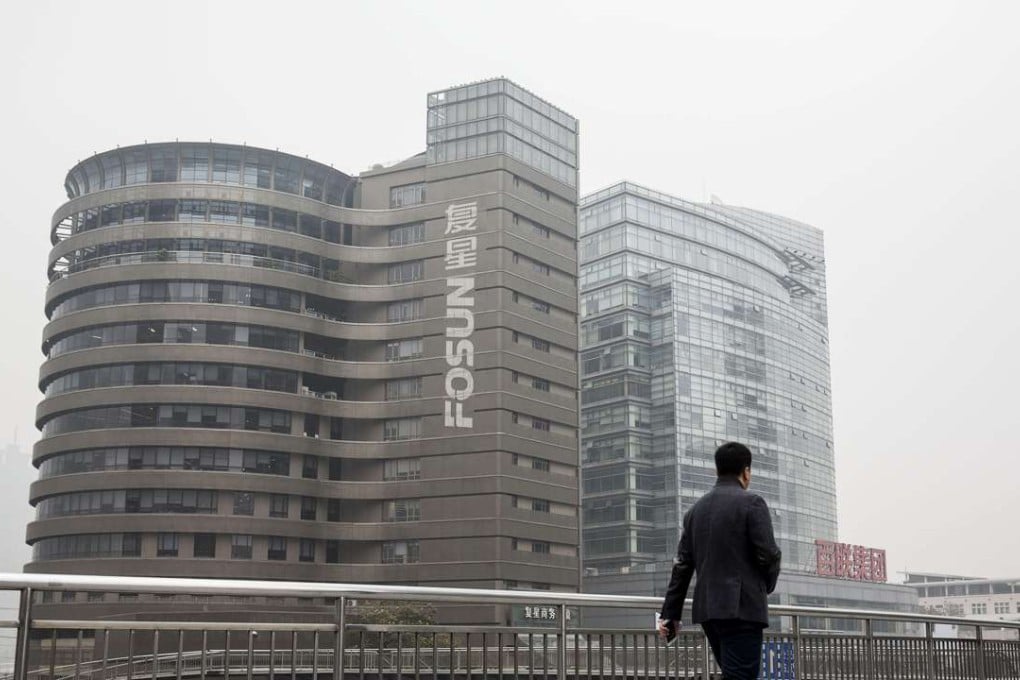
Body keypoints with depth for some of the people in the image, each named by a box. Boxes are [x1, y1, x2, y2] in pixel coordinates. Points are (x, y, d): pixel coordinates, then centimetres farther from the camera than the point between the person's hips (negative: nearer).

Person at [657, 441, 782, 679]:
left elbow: (682, 565, 12)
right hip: (742, 607, -7)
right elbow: (768, 554, -12)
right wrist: (766, 586, 9)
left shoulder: (696, 509, 13)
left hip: (708, 609, 7)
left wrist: (670, 613, 13)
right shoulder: (751, 502, -6)